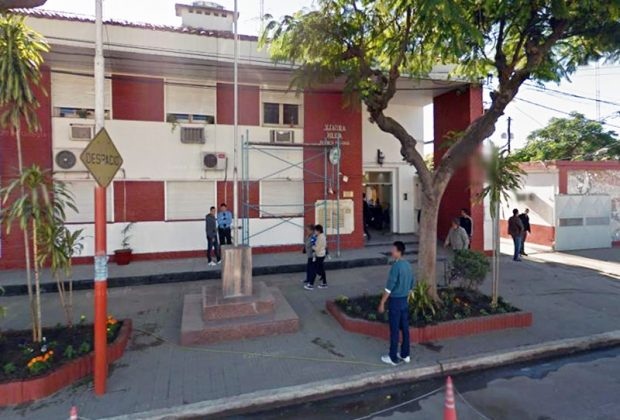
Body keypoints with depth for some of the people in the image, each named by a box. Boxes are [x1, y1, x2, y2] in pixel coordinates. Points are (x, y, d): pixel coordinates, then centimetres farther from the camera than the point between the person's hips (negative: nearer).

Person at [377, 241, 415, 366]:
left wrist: (382, 303, -15)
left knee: (394, 330, 2)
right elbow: (411, 284, 15)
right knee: (405, 328, 16)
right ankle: (405, 355, 27)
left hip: (395, 301, -8)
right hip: (405, 301, 8)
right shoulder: (408, 265, 6)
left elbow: (389, 287, -21)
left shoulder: (396, 266, -21)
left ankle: (393, 358, 12)